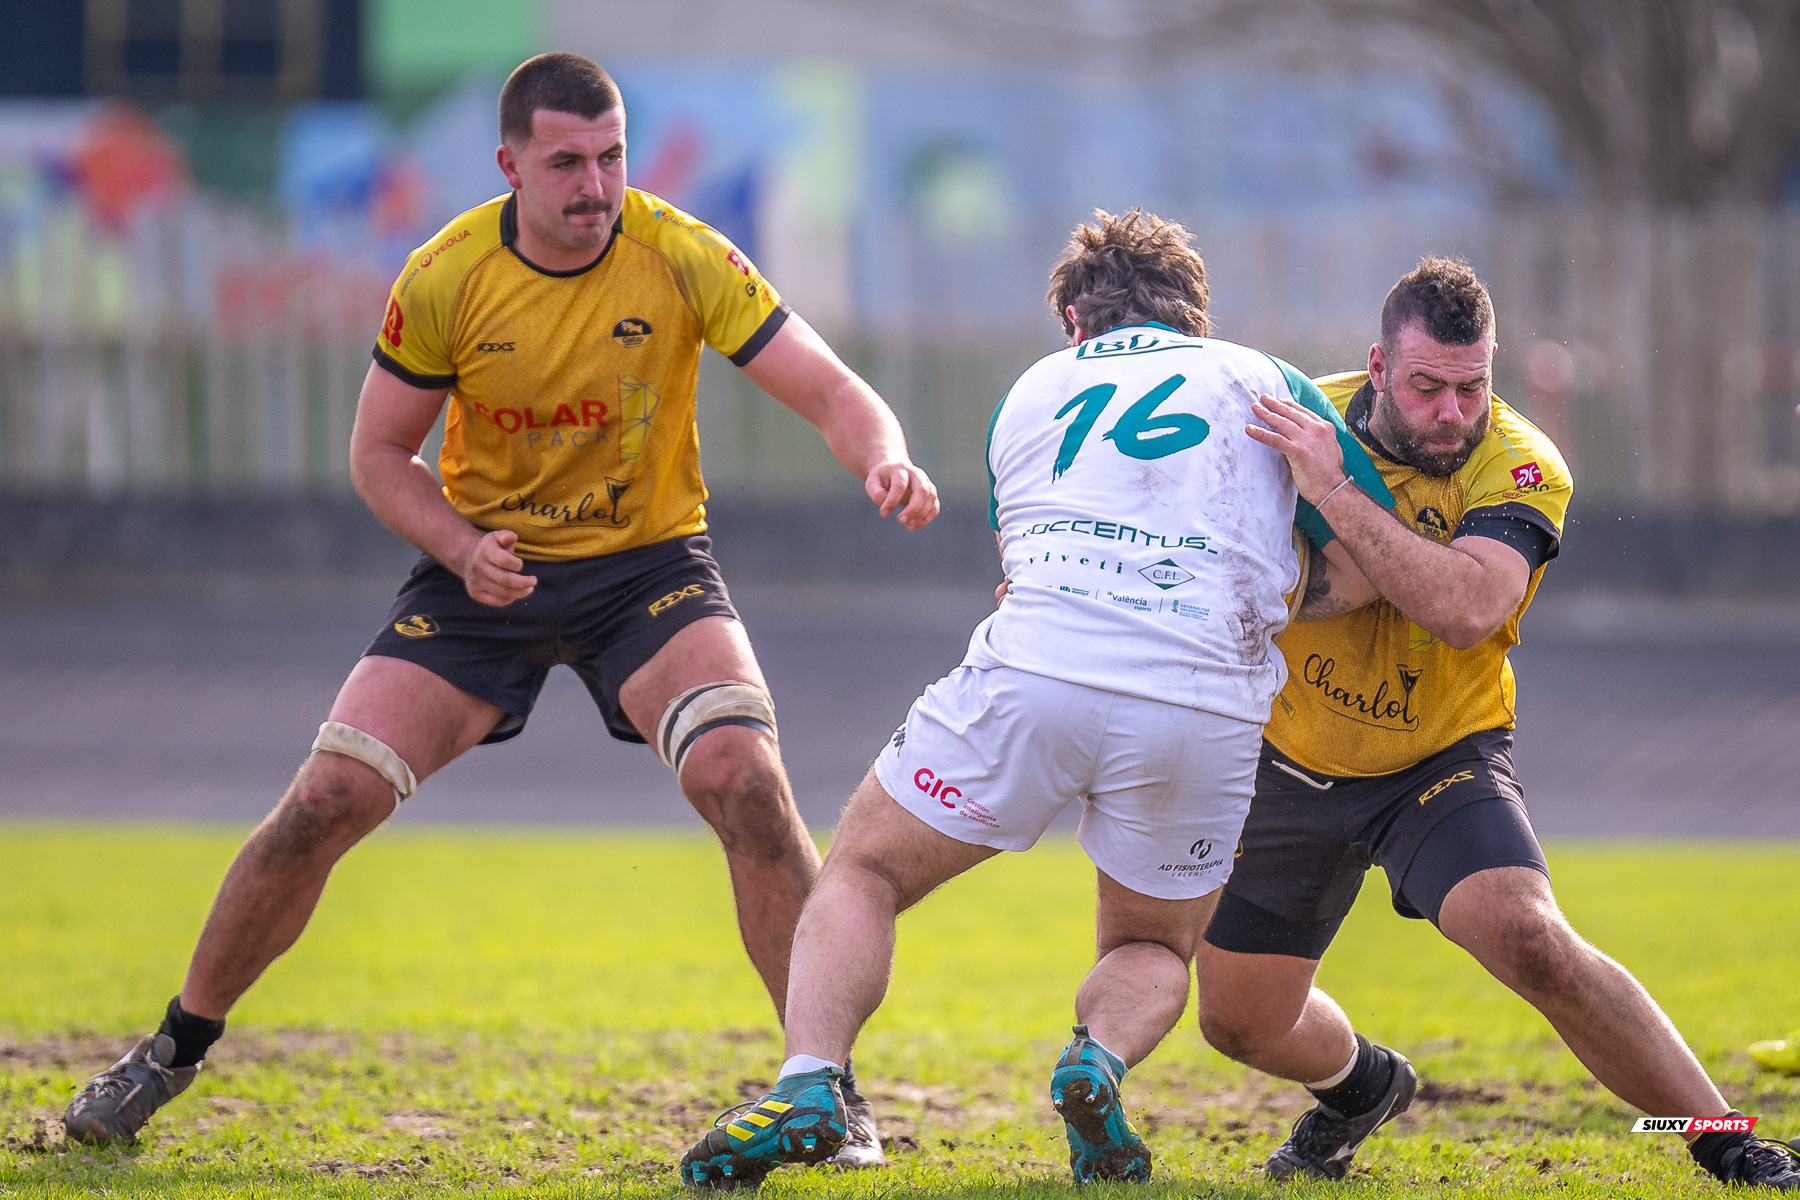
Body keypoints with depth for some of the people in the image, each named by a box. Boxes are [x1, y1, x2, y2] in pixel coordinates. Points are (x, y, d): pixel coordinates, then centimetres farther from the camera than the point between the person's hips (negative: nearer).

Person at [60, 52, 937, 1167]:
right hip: (487, 568, 1)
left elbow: (829, 388, -19)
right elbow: (380, 453, -2)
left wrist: (885, 459, -41)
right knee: (326, 799, -9)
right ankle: (178, 1047, 12)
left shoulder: (681, 257, -17)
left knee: (745, 782, -26)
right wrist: (461, 548, -21)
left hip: (650, 566, -1)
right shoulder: (446, 278, -14)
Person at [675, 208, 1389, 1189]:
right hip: (1207, 707, 0)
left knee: (862, 875, 18)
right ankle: (1099, 1059, -10)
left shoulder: (1033, 391, 25)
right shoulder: (1260, 380, 19)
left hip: (1033, 669, 0)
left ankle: (808, 1084, -8)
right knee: (1153, 948, 24)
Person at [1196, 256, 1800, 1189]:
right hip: (1292, 762, 4)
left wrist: (1336, 495, -43)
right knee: (1240, 1018, 7)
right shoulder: (1309, 420, -11)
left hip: (1441, 762, -4)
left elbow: (1467, 609, -39)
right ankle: (1361, 1086, 44)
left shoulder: (1520, 466, -21)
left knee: (1529, 939, -29)